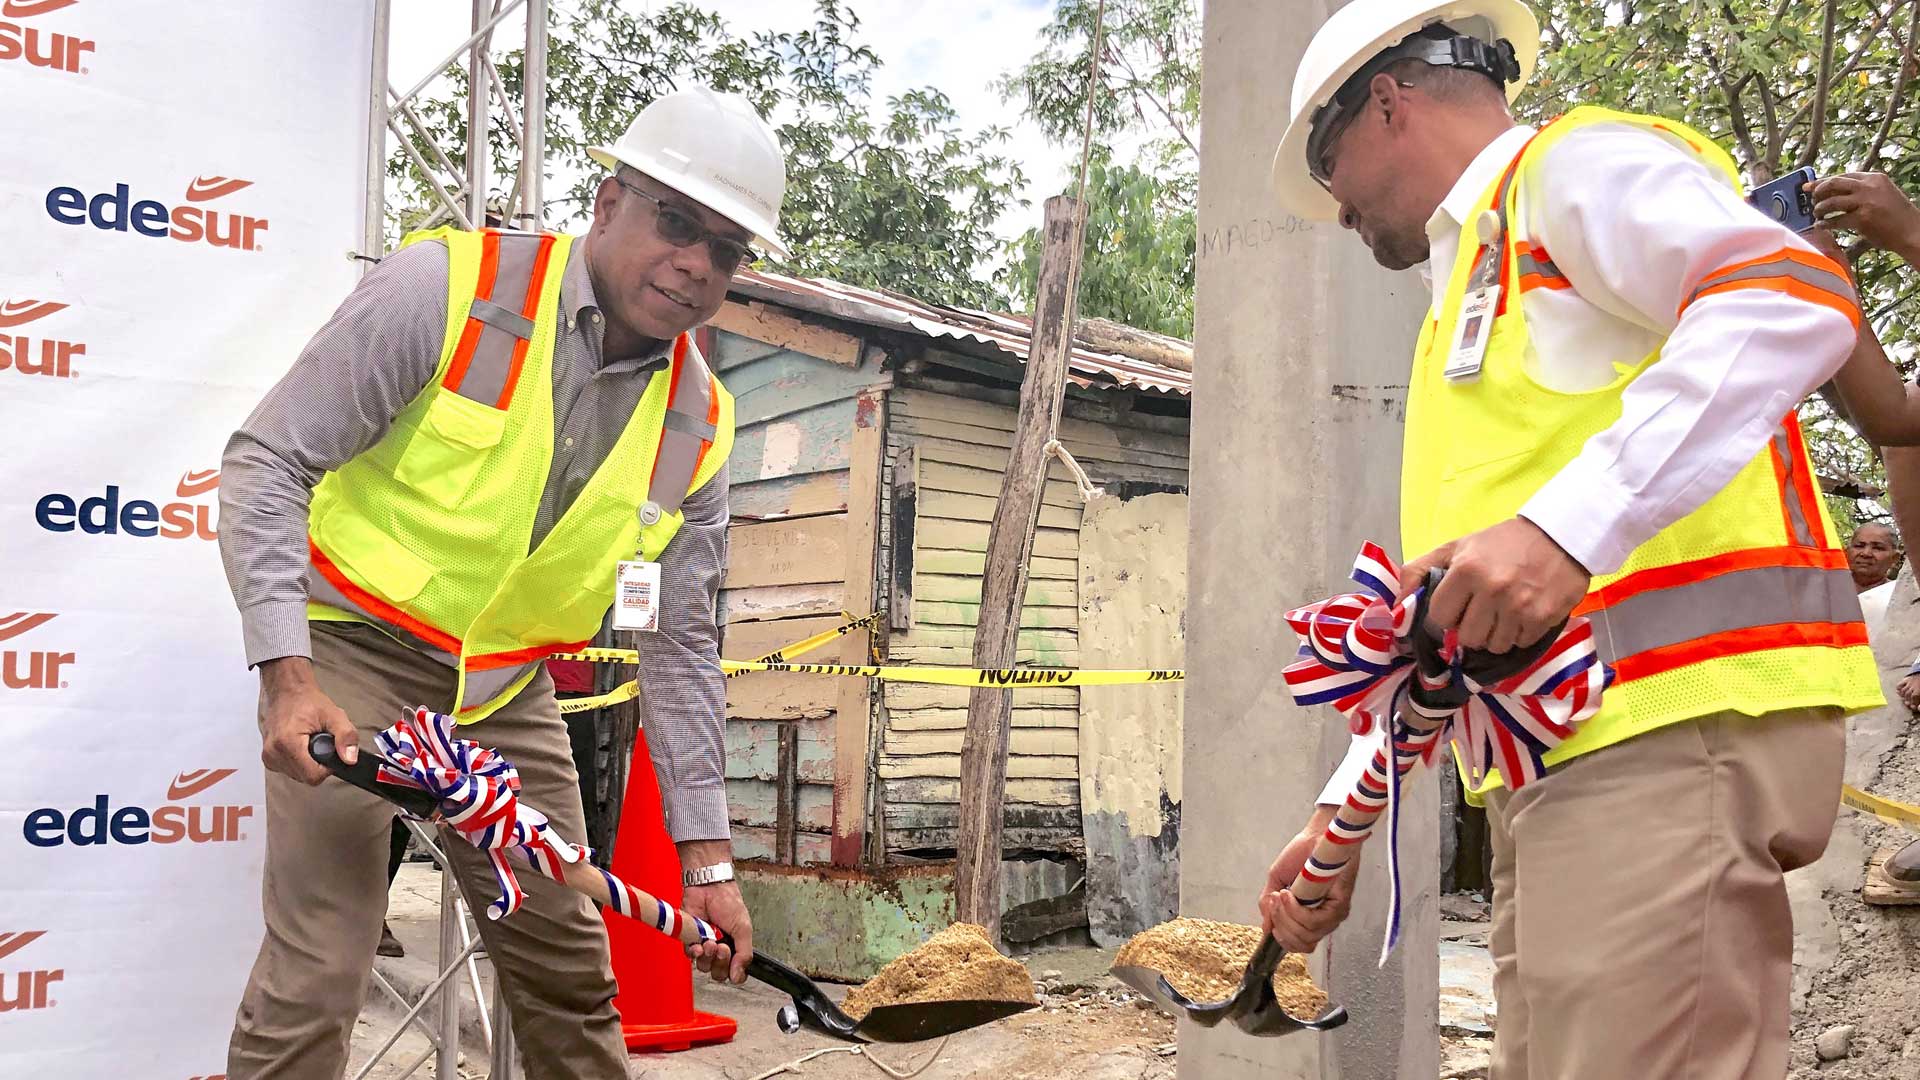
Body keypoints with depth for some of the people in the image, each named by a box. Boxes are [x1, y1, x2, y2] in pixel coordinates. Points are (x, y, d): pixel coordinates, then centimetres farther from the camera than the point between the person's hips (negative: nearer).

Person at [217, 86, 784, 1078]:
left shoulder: (697, 427, -4)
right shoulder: (449, 287, -17)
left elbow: (680, 645, 2)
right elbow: (267, 459, -14)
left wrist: (706, 857, 0)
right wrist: (287, 674, -24)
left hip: (506, 690, 5)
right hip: (349, 653, -4)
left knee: (571, 975, 10)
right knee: (316, 978, -9)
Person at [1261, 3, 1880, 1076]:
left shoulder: (1574, 164, 4)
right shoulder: (1474, 294, 30)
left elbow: (1797, 298, -18)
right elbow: (1447, 619, 29)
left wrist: (1566, 524, -28)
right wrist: (1345, 811, 25)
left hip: (1674, 720, -9)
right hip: (1562, 757, 9)